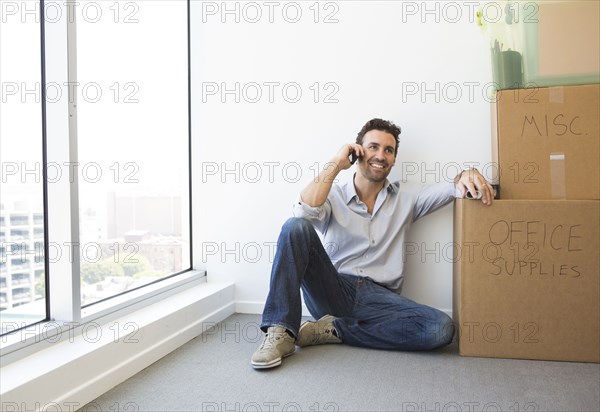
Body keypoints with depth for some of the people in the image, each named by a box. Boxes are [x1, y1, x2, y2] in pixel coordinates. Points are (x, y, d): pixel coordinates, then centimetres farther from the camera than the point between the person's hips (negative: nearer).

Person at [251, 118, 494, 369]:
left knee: (441, 328, -26)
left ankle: (333, 330, -16)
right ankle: (281, 333, -26)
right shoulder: (334, 196, 8)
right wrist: (336, 163, -6)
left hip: (378, 297, 2)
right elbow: (304, 210, -14)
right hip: (330, 289, -2)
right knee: (296, 227, -26)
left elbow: (452, 188, 10)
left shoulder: (406, 199, 15)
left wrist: (466, 175, -15)